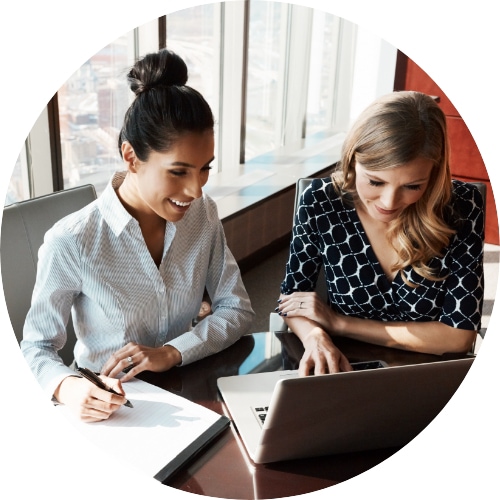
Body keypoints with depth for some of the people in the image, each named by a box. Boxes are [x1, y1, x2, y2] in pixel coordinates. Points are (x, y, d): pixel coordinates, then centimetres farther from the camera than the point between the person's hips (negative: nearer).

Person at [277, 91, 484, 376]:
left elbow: (460, 334, -11)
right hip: (344, 370, 1)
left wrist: (338, 322, -13)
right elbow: (292, 297, -1)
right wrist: (315, 338, -22)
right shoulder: (321, 202, -12)